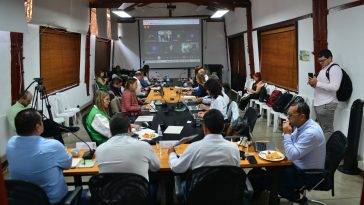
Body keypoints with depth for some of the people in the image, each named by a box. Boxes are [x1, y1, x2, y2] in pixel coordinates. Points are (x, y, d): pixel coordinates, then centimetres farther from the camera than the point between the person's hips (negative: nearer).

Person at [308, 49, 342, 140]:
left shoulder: (335, 69, -10)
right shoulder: (323, 69, 19)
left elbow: (334, 87, -22)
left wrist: (317, 83, -20)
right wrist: (313, 83, 4)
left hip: (327, 104, -9)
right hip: (318, 103, 9)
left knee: (327, 130, -5)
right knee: (322, 129, 14)